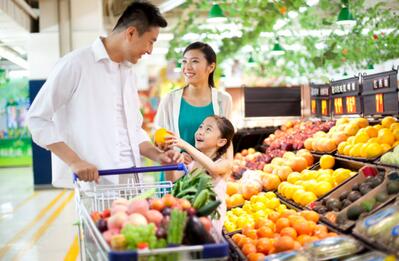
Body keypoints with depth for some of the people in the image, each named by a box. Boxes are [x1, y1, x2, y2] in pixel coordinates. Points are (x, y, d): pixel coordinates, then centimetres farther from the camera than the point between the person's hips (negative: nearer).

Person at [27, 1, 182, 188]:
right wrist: (75, 161, -18)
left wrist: (157, 155, 5)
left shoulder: (129, 73, 16)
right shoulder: (76, 63, -7)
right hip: (91, 184, -7)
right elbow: (37, 119, -9)